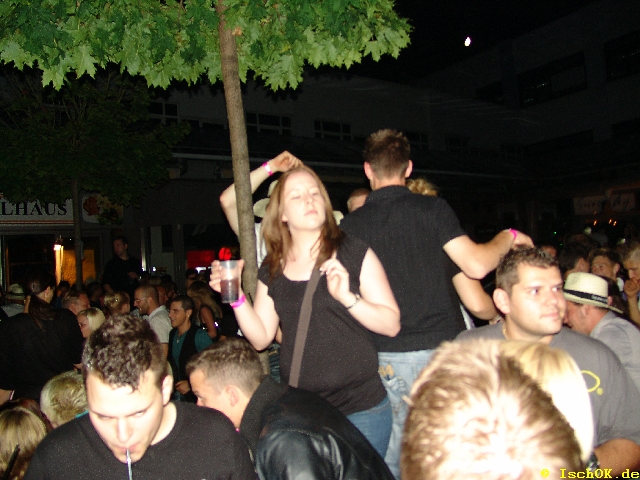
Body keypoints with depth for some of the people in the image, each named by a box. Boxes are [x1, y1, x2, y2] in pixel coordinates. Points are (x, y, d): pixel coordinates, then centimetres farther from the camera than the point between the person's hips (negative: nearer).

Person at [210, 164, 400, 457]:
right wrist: (236, 297, -9)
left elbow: (392, 325, -9)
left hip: (361, 407, -3)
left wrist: (347, 297, -24)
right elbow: (261, 338, 5)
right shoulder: (272, 271, 4)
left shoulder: (354, 254, -6)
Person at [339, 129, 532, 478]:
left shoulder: (350, 225, 0)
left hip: (387, 357, 2)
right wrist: (509, 238, 8)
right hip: (441, 346, -1)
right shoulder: (432, 209, -6)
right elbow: (476, 265, -11)